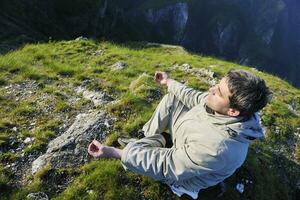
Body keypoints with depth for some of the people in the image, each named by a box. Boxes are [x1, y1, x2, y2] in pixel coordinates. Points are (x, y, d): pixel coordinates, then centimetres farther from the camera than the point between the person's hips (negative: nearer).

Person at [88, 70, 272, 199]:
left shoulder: (216, 148, -46)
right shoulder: (227, 107, -24)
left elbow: (166, 166, -36)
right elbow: (195, 97, -4)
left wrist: (113, 153, -32)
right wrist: (169, 82, 10)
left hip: (180, 172, -6)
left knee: (131, 152, -10)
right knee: (173, 97, 1)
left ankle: (156, 143, 23)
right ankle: (150, 135, 19)